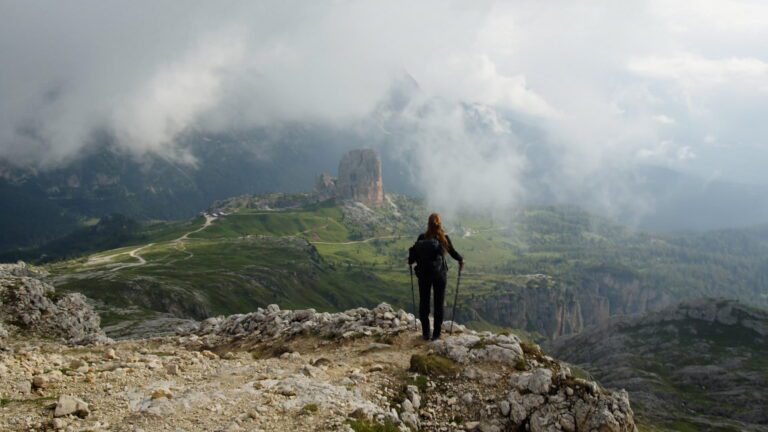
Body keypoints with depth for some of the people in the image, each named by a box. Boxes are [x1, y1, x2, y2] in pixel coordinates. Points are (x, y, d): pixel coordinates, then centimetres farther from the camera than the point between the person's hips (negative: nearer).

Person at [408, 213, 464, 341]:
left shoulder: (422, 238, -9)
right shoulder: (444, 238, -11)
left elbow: (415, 253, -2)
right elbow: (453, 252, -2)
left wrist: (410, 261, 18)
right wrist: (461, 260, 15)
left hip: (423, 274, 1)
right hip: (440, 275, -1)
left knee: (424, 302, 13)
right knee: (439, 304, 10)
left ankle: (425, 333, 17)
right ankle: (436, 334, 12)